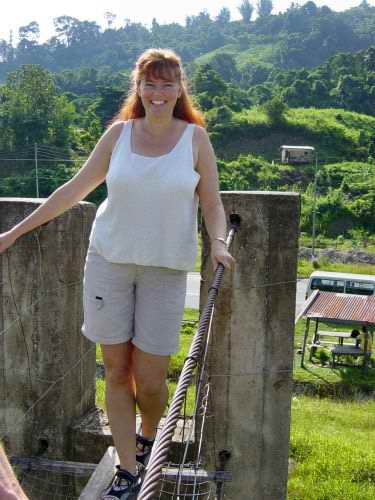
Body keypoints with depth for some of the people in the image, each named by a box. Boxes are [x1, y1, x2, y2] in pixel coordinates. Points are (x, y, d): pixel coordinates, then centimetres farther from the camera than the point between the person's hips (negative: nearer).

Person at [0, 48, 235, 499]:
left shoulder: (195, 137, 0)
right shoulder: (119, 133, 4)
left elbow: (212, 204, 3)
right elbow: (75, 189, 9)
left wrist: (218, 244, -18)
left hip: (166, 267, -1)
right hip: (109, 259, 2)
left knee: (150, 377, -1)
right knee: (116, 369, 5)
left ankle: (147, 439, 33)